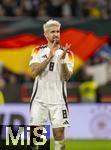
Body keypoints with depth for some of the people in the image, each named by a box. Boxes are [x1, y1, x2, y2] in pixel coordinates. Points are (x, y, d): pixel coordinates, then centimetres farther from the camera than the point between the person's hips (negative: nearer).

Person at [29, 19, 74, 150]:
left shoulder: (67, 53, 4)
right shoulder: (38, 51, 5)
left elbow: (66, 77, -7)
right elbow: (35, 72, -10)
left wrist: (63, 59, -21)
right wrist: (49, 57, -19)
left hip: (58, 99, 0)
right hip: (39, 98, 0)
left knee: (59, 131, -2)